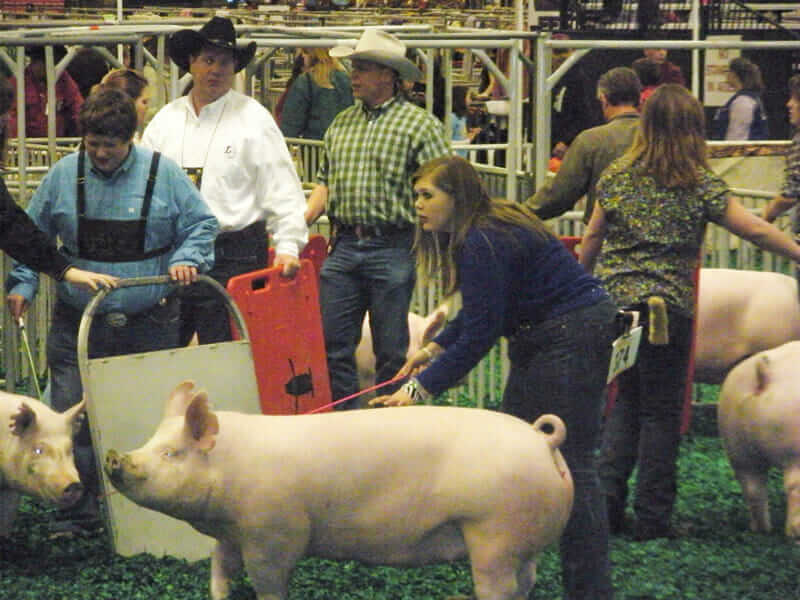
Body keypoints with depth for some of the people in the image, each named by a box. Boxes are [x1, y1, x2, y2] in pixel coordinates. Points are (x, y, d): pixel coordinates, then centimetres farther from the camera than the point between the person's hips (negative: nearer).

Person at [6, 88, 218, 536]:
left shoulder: (162, 173, -2)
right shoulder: (64, 175, 3)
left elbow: (202, 225, 5)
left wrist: (187, 260, -12)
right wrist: (23, 283, 2)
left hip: (149, 326, -1)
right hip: (79, 326, 1)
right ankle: (78, 510, 4)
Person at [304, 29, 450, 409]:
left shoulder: (421, 125, -3)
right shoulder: (341, 123, 14)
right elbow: (326, 182, 19)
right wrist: (301, 221, 4)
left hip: (392, 249, -5)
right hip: (344, 247, 5)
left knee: (391, 349, 3)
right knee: (333, 344, 5)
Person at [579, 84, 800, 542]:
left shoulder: (616, 177, 3)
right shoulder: (700, 184, -7)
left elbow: (593, 238, 11)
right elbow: (754, 230, -8)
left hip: (613, 301, 4)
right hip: (667, 309, -4)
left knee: (627, 400, 17)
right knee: (662, 412, 5)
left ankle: (607, 500, 10)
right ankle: (653, 518, 8)